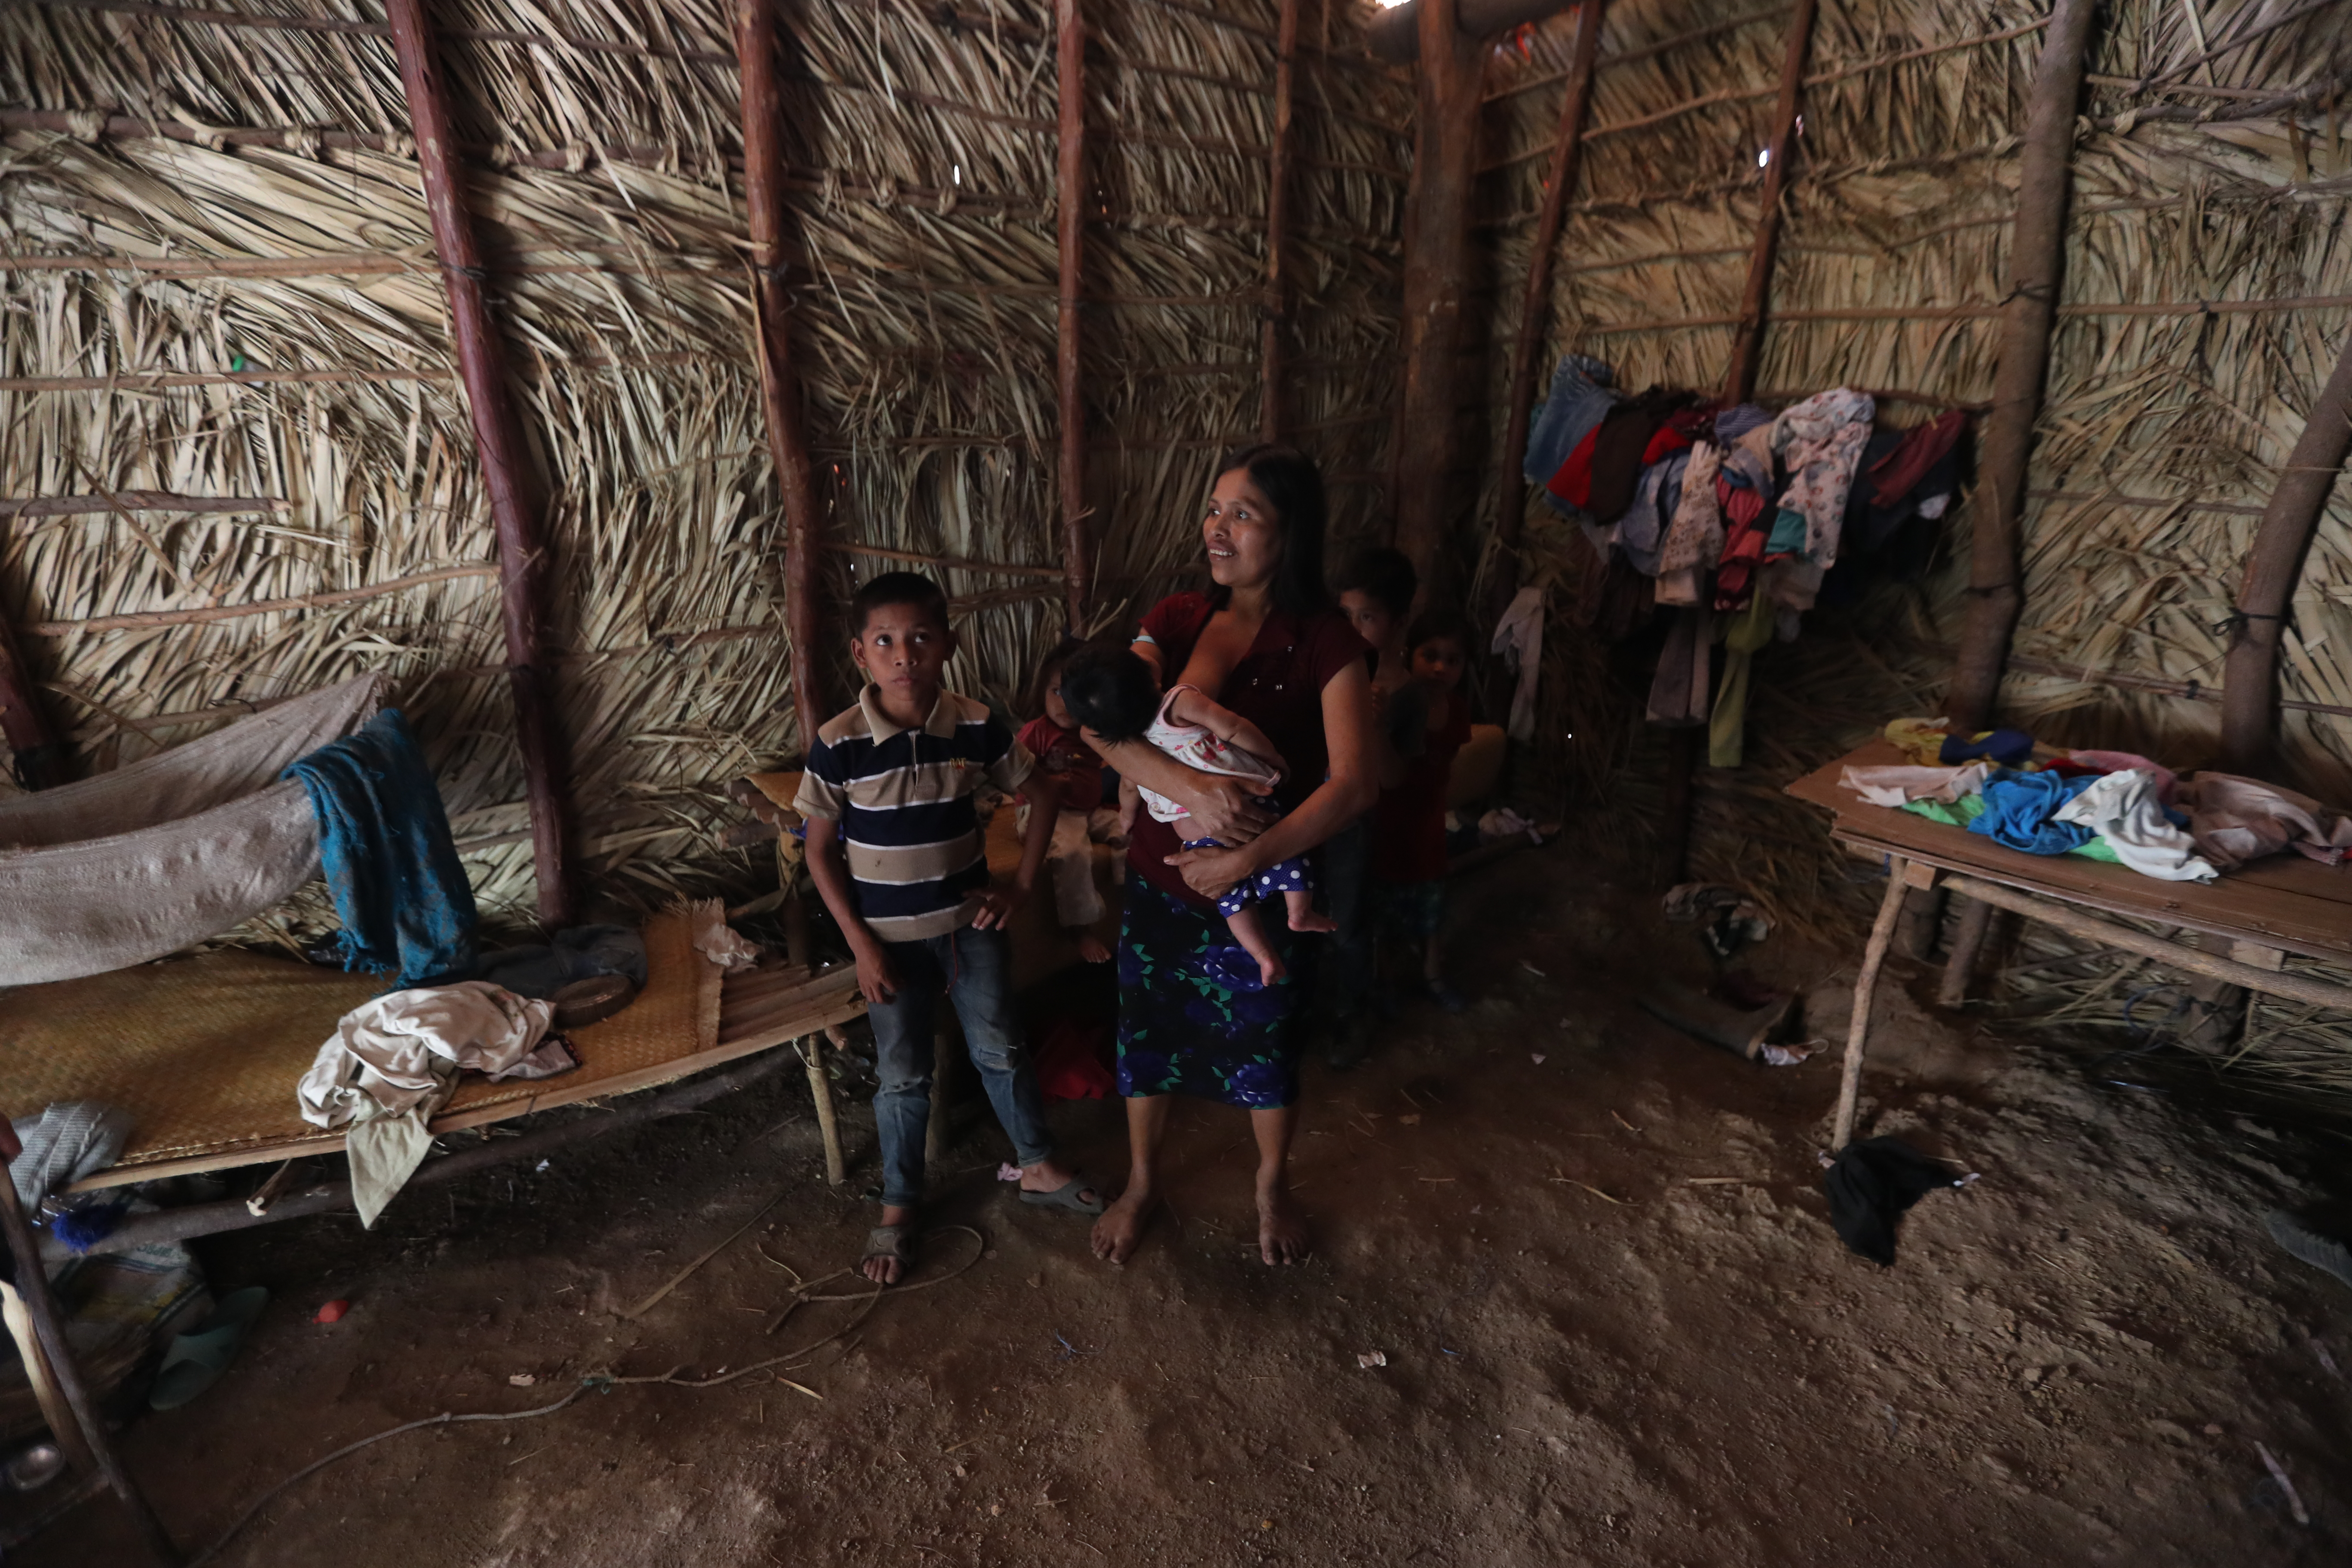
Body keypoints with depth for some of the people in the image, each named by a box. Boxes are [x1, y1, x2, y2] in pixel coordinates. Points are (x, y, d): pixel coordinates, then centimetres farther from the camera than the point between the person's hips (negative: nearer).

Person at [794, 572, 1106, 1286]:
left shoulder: (976, 726, -11)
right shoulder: (839, 745, -17)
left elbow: (1043, 794, 2)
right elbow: (820, 851, -8)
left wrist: (1020, 886, -2)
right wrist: (861, 946, -11)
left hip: (970, 923, 2)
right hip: (891, 938, -1)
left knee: (1000, 1049, 14)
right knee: (903, 1076, 10)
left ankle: (1038, 1168, 37)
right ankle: (897, 1208, 32)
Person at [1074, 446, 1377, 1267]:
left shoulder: (1326, 641, -13)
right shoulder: (1176, 619, -3)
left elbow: (1353, 783, -22)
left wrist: (1245, 860, -27)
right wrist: (1191, 785, -33)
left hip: (1260, 884, -3)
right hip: (1160, 870, 3)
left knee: (1263, 1042, 16)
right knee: (1147, 1033, 17)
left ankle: (1273, 1185, 46)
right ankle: (1141, 1184, 44)